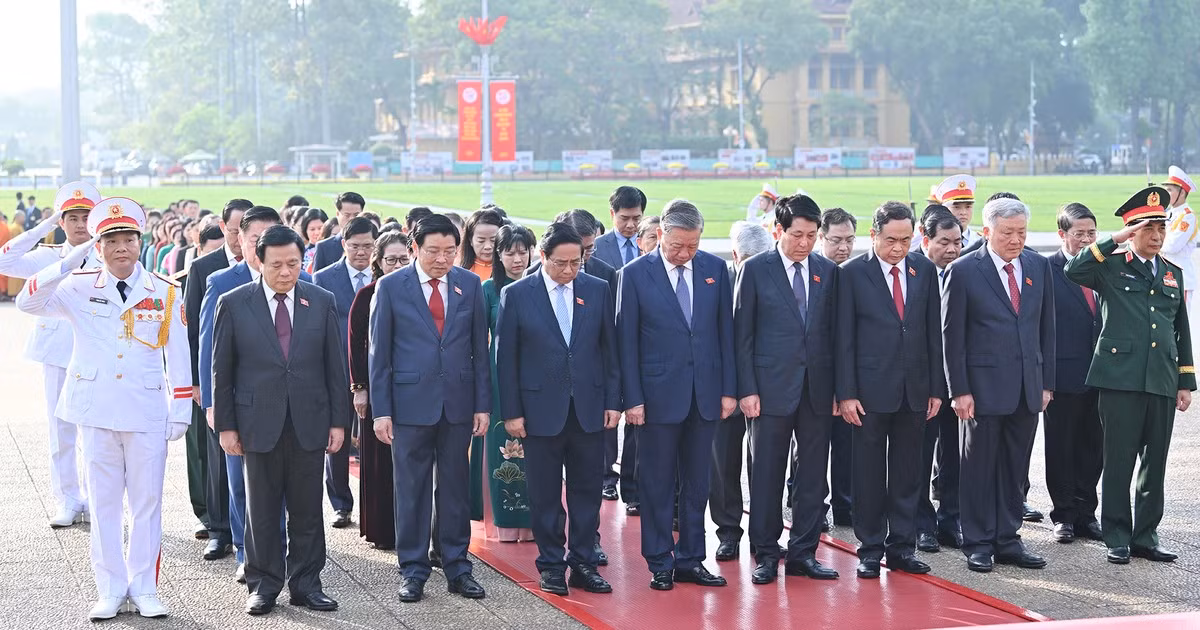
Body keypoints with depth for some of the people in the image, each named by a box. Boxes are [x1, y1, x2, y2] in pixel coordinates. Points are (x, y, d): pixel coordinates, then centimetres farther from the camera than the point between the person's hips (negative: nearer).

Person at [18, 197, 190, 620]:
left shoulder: (165, 292, 1)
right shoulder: (79, 288, 2)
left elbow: (178, 355, 3)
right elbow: (28, 303, -11)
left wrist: (181, 410, 0)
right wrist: (68, 263, -19)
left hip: (147, 411, 0)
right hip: (96, 410, 1)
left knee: (146, 501, 4)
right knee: (103, 501, 6)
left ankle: (144, 587, 14)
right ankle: (111, 589, 14)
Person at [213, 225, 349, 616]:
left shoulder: (322, 302, 4)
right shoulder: (234, 304, -1)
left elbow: (336, 366, 6)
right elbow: (222, 370, 1)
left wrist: (338, 420, 2)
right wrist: (225, 425, -2)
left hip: (309, 422, 1)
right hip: (259, 423, -1)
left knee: (307, 510, 7)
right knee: (261, 510, 6)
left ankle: (305, 583, 17)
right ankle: (263, 585, 16)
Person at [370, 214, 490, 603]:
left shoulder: (469, 285, 4)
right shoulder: (391, 287, -3)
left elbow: (479, 348, 7)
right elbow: (379, 353, -1)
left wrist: (483, 404, 3)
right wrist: (380, 410, -5)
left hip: (458, 402, 2)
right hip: (410, 402, -2)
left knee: (455, 487, 8)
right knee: (411, 489, 4)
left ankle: (457, 567, 17)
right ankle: (413, 570, 13)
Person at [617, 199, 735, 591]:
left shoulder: (715, 269, 3)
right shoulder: (635, 274, -5)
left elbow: (725, 331, 6)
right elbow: (627, 342, -4)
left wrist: (729, 389, 3)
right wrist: (632, 398, -8)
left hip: (705, 393, 3)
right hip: (659, 393, -3)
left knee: (697, 483, 10)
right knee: (657, 484, 4)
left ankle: (691, 559, 18)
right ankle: (660, 564, 12)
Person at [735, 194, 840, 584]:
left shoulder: (828, 271, 8)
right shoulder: (756, 270, -1)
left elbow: (834, 332, 9)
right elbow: (743, 335, -1)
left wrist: (839, 387, 3)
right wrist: (747, 390, -8)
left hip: (818, 389, 3)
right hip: (771, 387, -3)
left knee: (813, 474, 6)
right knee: (767, 474, 2)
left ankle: (803, 552, 15)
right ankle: (766, 555, 11)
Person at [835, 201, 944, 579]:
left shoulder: (925, 270, 6)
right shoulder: (852, 273, -4)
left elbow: (934, 332, 8)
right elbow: (844, 338, -5)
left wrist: (937, 388, 5)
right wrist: (846, 393, -9)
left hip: (915, 390, 3)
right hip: (871, 388, -3)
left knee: (908, 473, 8)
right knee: (869, 472, 3)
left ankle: (902, 547, 16)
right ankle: (870, 548, 12)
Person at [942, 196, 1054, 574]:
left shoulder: (1039, 267, 8)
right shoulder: (963, 271, -6)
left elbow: (1047, 328, 11)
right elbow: (951, 336, -6)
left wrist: (1046, 382, 7)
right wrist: (959, 390, -10)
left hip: (1028, 387, 4)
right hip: (983, 386, -4)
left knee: (1014, 468, 10)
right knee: (979, 468, 3)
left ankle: (1008, 540, 18)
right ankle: (978, 544, 11)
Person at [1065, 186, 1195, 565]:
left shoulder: (1173, 274, 17)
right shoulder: (1111, 267, 2)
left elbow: (1182, 331, 20)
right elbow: (1074, 270, -18)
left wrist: (1186, 381, 14)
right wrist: (1116, 241, -15)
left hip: (1162, 381, 5)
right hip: (1120, 378, -5)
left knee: (1155, 463, 8)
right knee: (1119, 461, -1)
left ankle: (1145, 537, 17)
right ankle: (1117, 538, 7)